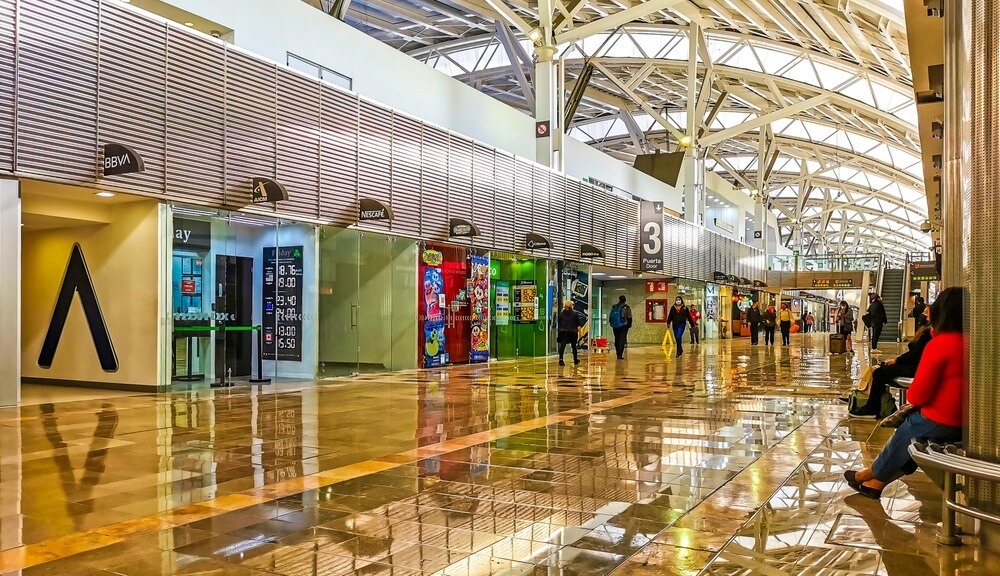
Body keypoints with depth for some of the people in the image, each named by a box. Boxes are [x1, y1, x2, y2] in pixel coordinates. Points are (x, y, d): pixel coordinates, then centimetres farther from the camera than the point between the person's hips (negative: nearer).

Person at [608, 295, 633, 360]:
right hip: (623, 326, -4)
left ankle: (618, 353, 18)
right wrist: (629, 324, 6)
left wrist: (611, 323, 18)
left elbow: (610, 316, 10)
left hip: (615, 326, 4)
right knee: (622, 340, -4)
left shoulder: (614, 307, 6)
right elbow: (629, 317, -5)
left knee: (617, 340, 12)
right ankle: (620, 354, -12)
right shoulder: (626, 307, -6)